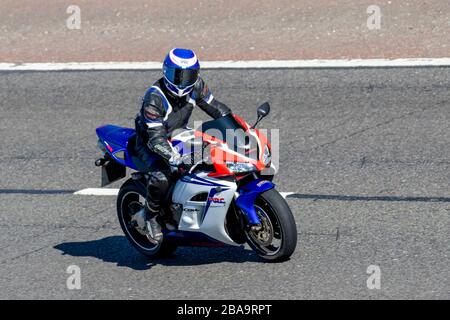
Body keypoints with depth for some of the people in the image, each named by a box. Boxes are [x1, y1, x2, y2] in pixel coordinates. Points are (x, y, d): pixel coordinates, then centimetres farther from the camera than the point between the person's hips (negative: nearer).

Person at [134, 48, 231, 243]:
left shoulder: (196, 85, -12)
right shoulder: (154, 97, -30)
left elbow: (214, 106, 4)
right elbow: (155, 138, -35)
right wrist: (173, 156, -52)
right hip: (149, 143, -7)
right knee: (161, 177, -34)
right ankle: (151, 216, -7)